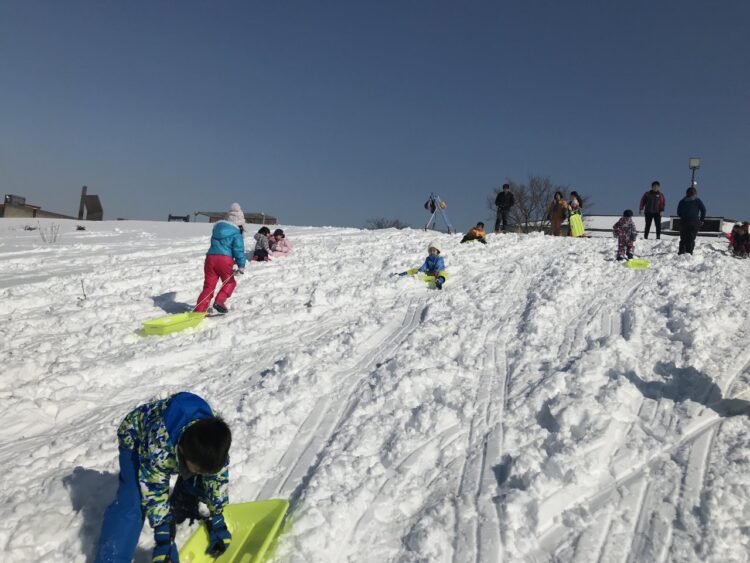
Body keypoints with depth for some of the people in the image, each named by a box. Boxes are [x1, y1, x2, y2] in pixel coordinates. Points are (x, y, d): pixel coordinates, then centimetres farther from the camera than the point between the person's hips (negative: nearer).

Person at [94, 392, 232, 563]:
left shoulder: (213, 443, -31)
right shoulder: (158, 447, -44)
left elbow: (218, 481, -17)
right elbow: (155, 493, -31)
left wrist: (217, 522, -12)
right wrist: (163, 538, -26)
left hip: (181, 439, 4)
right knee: (132, 503, -21)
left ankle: (182, 509, 20)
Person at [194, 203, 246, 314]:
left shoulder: (217, 227, 20)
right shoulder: (236, 233, 0)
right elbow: (238, 250, -6)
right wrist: (241, 265, -3)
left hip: (210, 257, 5)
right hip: (225, 259, -5)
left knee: (208, 286, 6)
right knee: (229, 283, 17)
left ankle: (199, 310, -3)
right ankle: (219, 301, -4)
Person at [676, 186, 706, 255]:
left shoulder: (682, 201, 7)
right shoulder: (697, 200, 3)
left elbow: (678, 212, 7)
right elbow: (703, 210, -2)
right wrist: (701, 220, 5)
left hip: (684, 221, 2)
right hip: (694, 222, -2)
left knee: (683, 238, 8)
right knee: (691, 238, 1)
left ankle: (681, 251, 1)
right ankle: (689, 252, -6)